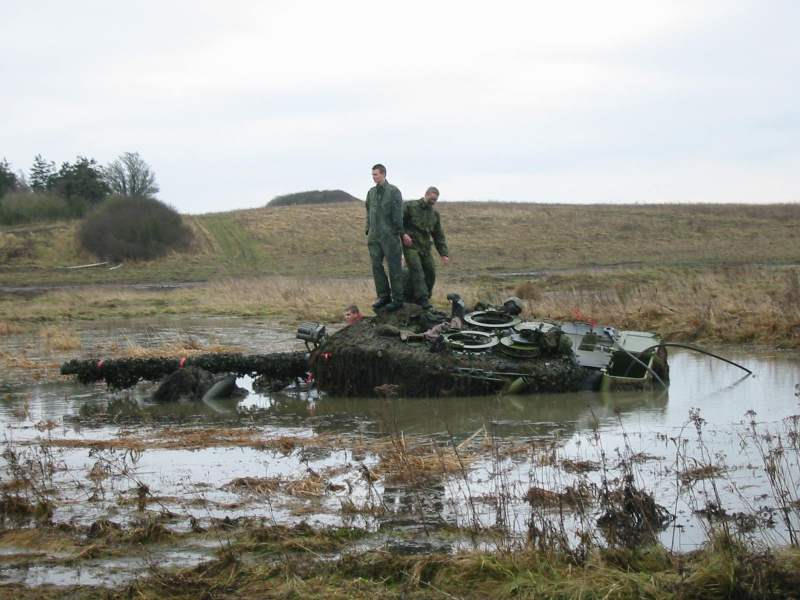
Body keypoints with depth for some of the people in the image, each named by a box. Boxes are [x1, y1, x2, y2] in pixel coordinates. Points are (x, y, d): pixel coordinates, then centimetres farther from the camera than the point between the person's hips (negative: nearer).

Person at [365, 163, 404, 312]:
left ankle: (397, 299, 3)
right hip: (375, 236, 6)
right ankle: (383, 296, 12)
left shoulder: (394, 192, -7)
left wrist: (399, 233, -12)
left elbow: (398, 215, -9)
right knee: (376, 266, 4)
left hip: (390, 236, -6)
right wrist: (368, 233, 13)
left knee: (394, 267, -1)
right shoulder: (371, 192, 12)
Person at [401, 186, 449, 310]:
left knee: (430, 273, 0)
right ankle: (423, 299, -27)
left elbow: (439, 235, 14)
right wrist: (403, 234, -22)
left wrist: (444, 254, 7)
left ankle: (426, 297, 13)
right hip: (410, 246, -6)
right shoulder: (410, 206, -3)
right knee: (417, 270, -19)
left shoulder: (434, 213, 12)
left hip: (425, 248, 6)